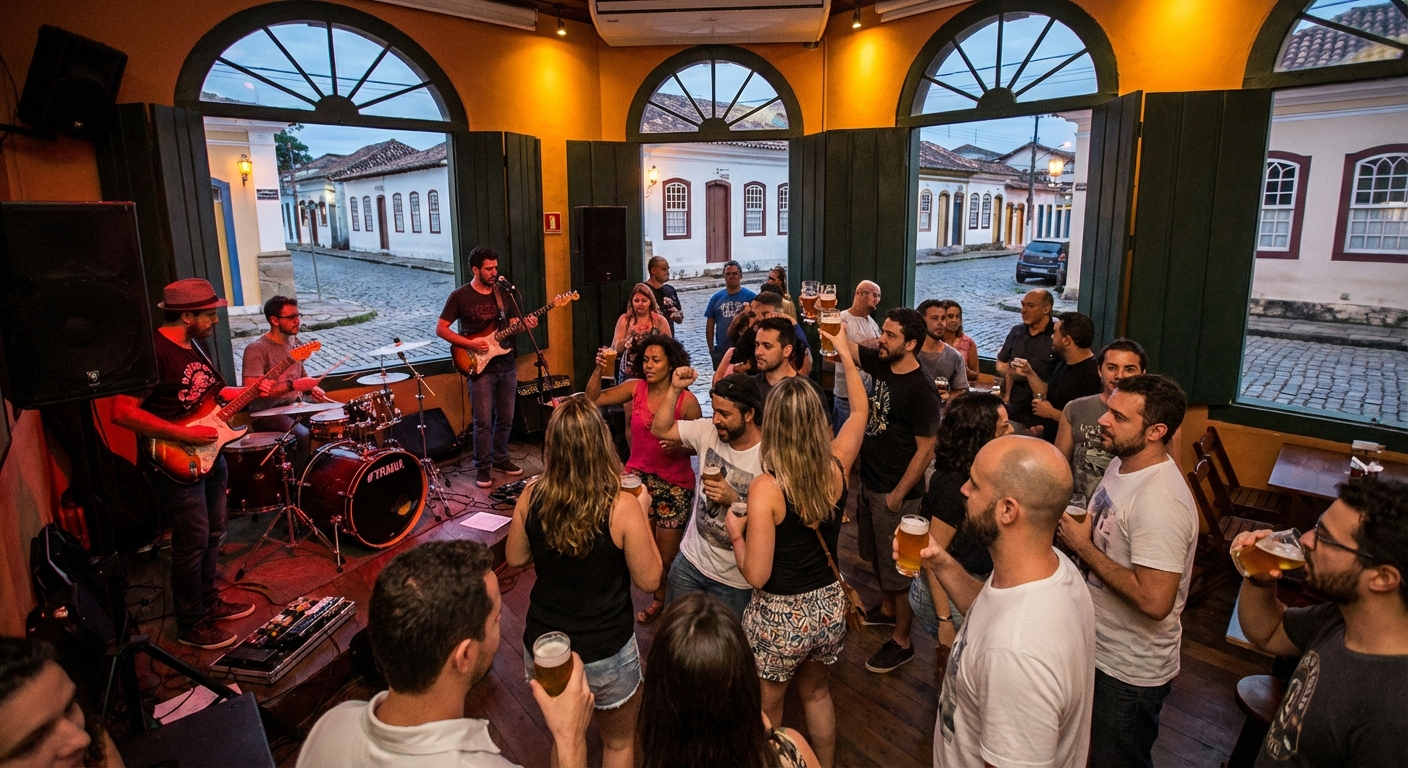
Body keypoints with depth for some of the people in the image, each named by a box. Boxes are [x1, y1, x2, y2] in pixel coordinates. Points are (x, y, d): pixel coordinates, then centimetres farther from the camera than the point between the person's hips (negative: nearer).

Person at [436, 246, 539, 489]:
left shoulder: (505, 293, 6)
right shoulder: (459, 296, -6)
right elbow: (440, 329, -5)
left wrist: (525, 324, -11)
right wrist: (469, 343, -16)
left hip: (506, 365, 4)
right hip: (480, 367, -4)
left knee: (506, 418, 11)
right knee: (483, 421, -4)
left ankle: (500, 458, 30)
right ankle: (483, 467, 10)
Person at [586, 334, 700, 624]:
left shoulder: (687, 400, -14)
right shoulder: (635, 388, -2)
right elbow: (593, 399, -1)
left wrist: (678, 446, -26)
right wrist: (599, 369, -14)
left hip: (675, 483, -3)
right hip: (638, 477, 4)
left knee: (666, 556, 5)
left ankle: (664, 600, 32)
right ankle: (658, 599, 30)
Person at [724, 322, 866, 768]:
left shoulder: (766, 488, -26)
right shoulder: (836, 468, -11)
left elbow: (756, 575, -23)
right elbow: (860, 411, 9)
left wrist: (735, 532, -5)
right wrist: (845, 353, 17)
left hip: (779, 617, -5)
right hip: (829, 607, 5)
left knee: (766, 713, 20)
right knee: (815, 692, 31)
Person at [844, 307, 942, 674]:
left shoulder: (921, 390, -24)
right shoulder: (881, 364, -2)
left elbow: (926, 449, -21)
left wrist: (898, 494, -18)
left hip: (896, 492, -8)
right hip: (869, 482, 8)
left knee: (898, 568, 7)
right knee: (876, 557, 25)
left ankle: (901, 641, 23)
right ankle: (886, 610, 48)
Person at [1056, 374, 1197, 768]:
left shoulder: (1160, 502, -31)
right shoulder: (1121, 464, -1)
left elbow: (1154, 601, -34)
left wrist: (1083, 546, -26)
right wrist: (1073, 529, -3)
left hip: (1129, 672, -9)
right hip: (1099, 647, 9)